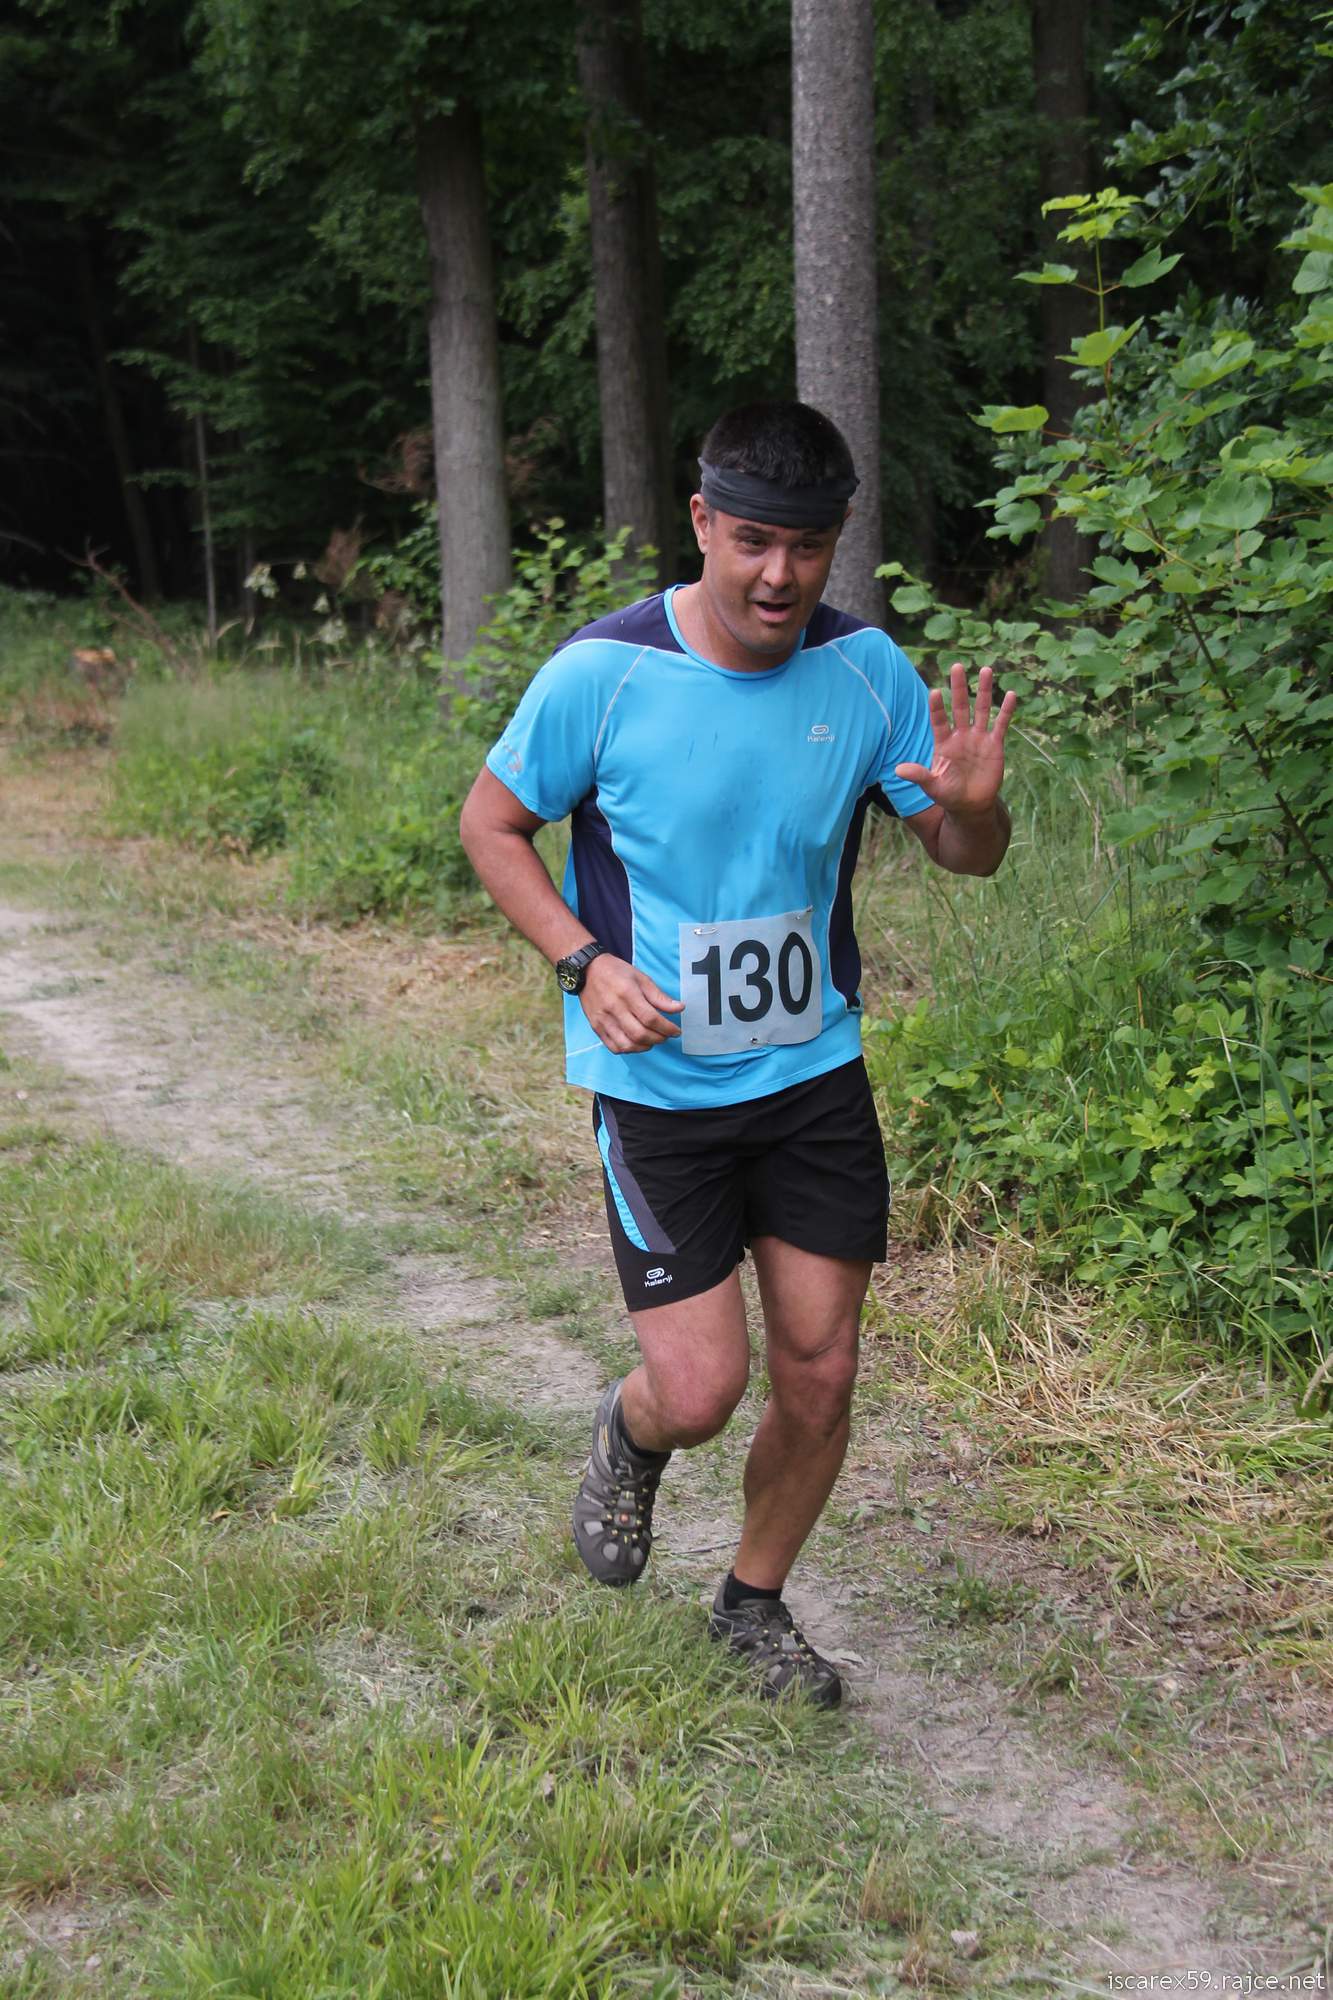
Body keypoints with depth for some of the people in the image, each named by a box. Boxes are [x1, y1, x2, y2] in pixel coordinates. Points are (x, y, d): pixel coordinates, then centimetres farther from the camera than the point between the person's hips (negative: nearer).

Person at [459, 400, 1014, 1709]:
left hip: (816, 1074, 3)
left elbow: (966, 857, 4)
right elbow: (491, 826, -1)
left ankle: (754, 1603, 33)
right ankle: (630, 1440, 31)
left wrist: (971, 805, -21)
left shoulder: (866, 670, -5)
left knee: (819, 1376, 7)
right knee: (700, 1389, -7)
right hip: (657, 1086, -3)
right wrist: (586, 960, -16)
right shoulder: (602, 675, -15)